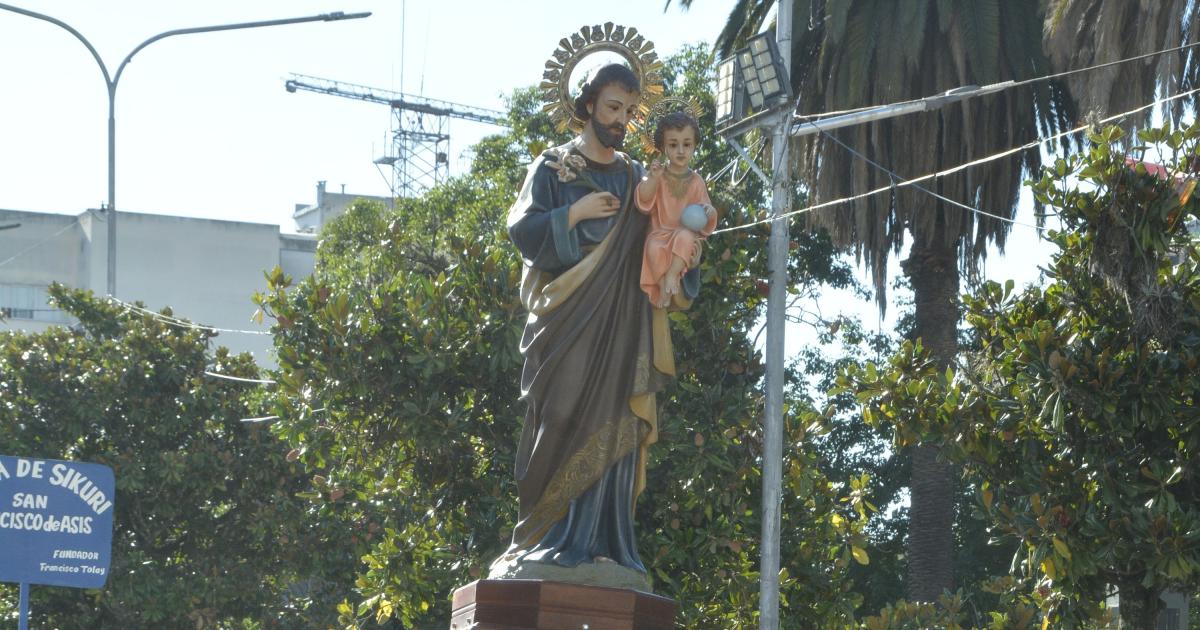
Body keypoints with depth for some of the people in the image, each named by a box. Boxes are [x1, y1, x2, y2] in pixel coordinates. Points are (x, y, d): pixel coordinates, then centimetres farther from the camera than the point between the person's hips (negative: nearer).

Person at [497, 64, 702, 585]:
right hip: (566, 318, -3)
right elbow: (521, 230, -3)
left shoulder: (636, 179, 18)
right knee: (563, 423, -11)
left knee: (612, 428, -5)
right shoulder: (553, 166, 8)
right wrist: (575, 213, -10)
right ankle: (551, 542, -11)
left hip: (620, 322, 3)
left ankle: (598, 543, -8)